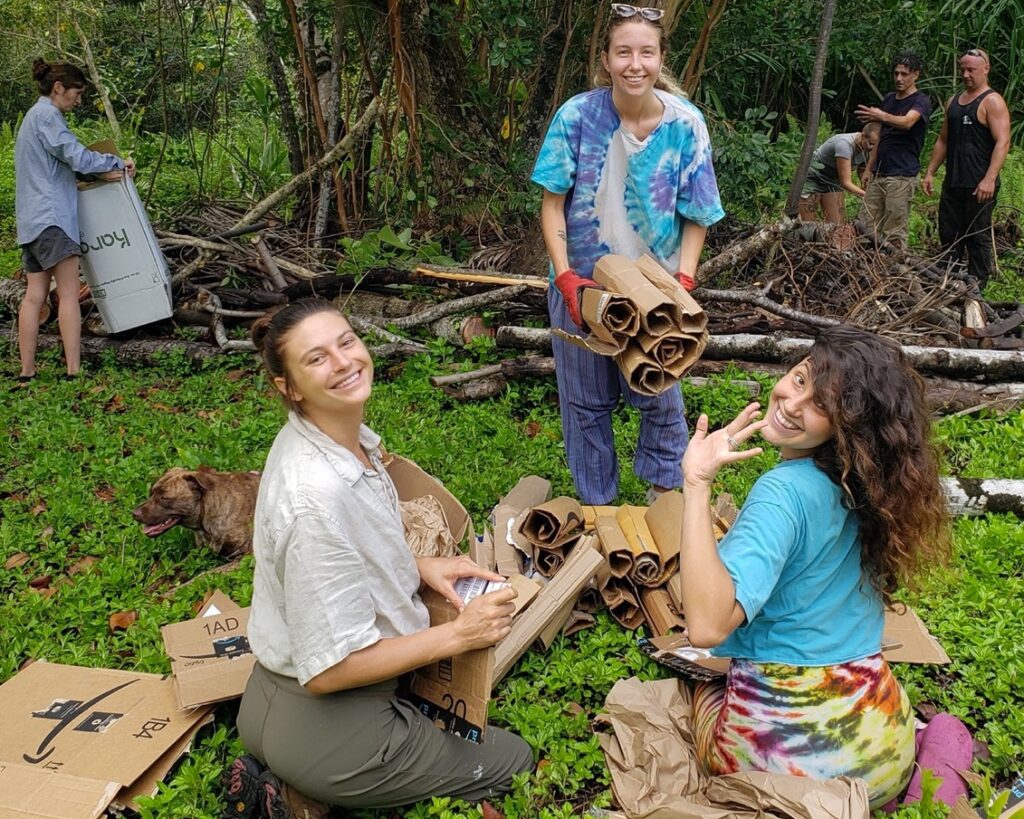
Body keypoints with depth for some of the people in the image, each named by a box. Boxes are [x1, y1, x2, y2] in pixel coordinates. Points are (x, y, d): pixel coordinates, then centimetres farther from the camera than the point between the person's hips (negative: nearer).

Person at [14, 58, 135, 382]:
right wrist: (117, 163, -2)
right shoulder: (47, 116, -7)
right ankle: (74, 370, -14)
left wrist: (100, 171, 10)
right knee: (69, 293, -11)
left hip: (32, 221, 10)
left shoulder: (34, 116, 24)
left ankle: (27, 373, 4)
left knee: (34, 294, 5)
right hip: (51, 216, -10)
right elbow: (77, 157, -15)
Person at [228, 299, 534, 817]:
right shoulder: (317, 495, -32)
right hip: (323, 730, -8)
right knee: (514, 762, 13)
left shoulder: (348, 436, -5)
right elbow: (327, 669, -27)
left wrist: (420, 567, -1)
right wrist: (459, 634, -21)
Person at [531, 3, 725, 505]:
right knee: (586, 399, 13)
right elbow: (552, 201, -8)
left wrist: (683, 282, -16)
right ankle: (595, 501, 34)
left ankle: (663, 490, 38)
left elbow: (696, 217, -6)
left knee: (659, 396, 12)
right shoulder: (577, 115, -14)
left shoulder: (685, 124, -12)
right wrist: (565, 276, -16)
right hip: (583, 283, 0)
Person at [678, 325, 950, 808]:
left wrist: (698, 485, -34)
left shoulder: (785, 491, -24)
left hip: (791, 750, -6)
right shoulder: (864, 488, -3)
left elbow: (707, 626, -35)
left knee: (698, 689, 28)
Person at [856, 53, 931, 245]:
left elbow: (907, 122, -27)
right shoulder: (889, 99, 17)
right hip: (878, 174, 7)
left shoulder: (921, 101, -5)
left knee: (894, 235, -7)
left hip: (901, 177, -7)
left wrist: (881, 116, -44)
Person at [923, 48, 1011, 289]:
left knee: (978, 237, 0)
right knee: (949, 235, 12)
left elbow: (1002, 142, -16)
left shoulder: (992, 102, -7)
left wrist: (989, 179, -26)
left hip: (978, 186, -7)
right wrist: (930, 172, 15)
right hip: (952, 183, 7)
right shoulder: (953, 101, 16)